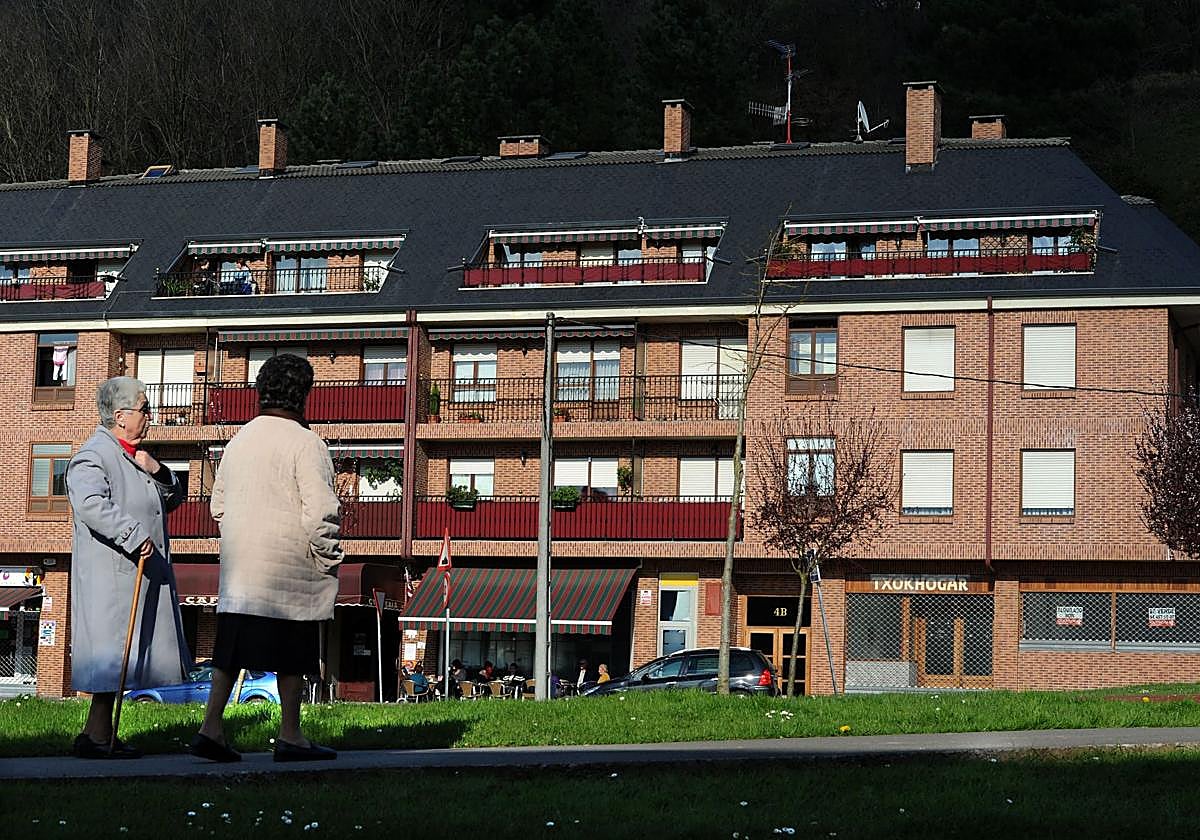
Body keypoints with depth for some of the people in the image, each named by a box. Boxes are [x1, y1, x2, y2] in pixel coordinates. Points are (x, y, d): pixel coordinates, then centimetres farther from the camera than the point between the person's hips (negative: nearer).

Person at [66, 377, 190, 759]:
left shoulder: (135, 456, 20)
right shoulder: (92, 456, -10)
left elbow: (173, 499, 22)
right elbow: (90, 505, -27)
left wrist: (157, 472, 2)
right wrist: (135, 535, -28)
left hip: (144, 573, 9)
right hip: (109, 572, -9)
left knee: (122, 655, 11)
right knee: (111, 654, -9)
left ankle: (100, 736, 16)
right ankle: (96, 737, -7)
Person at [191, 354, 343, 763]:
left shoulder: (238, 440, 11)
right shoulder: (305, 444, -11)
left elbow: (218, 506, 18)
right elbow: (320, 512, -16)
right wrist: (328, 561, -5)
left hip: (239, 564, 6)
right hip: (290, 566, -6)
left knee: (232, 645, 8)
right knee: (292, 653, 3)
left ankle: (211, 726, 1)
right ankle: (290, 736, 8)